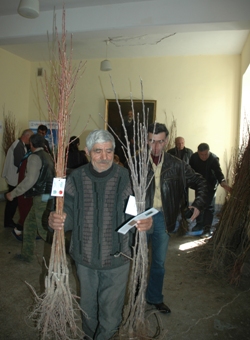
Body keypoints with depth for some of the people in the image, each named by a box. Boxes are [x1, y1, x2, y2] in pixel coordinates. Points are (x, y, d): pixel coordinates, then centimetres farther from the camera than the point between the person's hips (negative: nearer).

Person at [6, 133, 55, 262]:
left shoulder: (34, 157, -14)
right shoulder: (47, 156, 11)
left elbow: (30, 180, -22)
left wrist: (13, 194, -15)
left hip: (42, 198, -9)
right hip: (47, 196, 9)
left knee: (44, 229, 0)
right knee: (29, 224, 19)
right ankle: (26, 254, 29)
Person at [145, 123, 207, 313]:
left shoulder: (177, 165, -1)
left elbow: (200, 183, 7)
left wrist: (198, 204, -7)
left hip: (162, 219, 2)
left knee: (159, 262, 16)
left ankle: (155, 298, 38)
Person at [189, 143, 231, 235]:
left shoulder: (214, 159, -26)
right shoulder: (194, 157, -15)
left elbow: (218, 172, -37)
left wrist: (224, 183, -53)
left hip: (210, 185, -4)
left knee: (209, 206, -8)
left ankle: (207, 228, -3)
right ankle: (199, 224, 29)